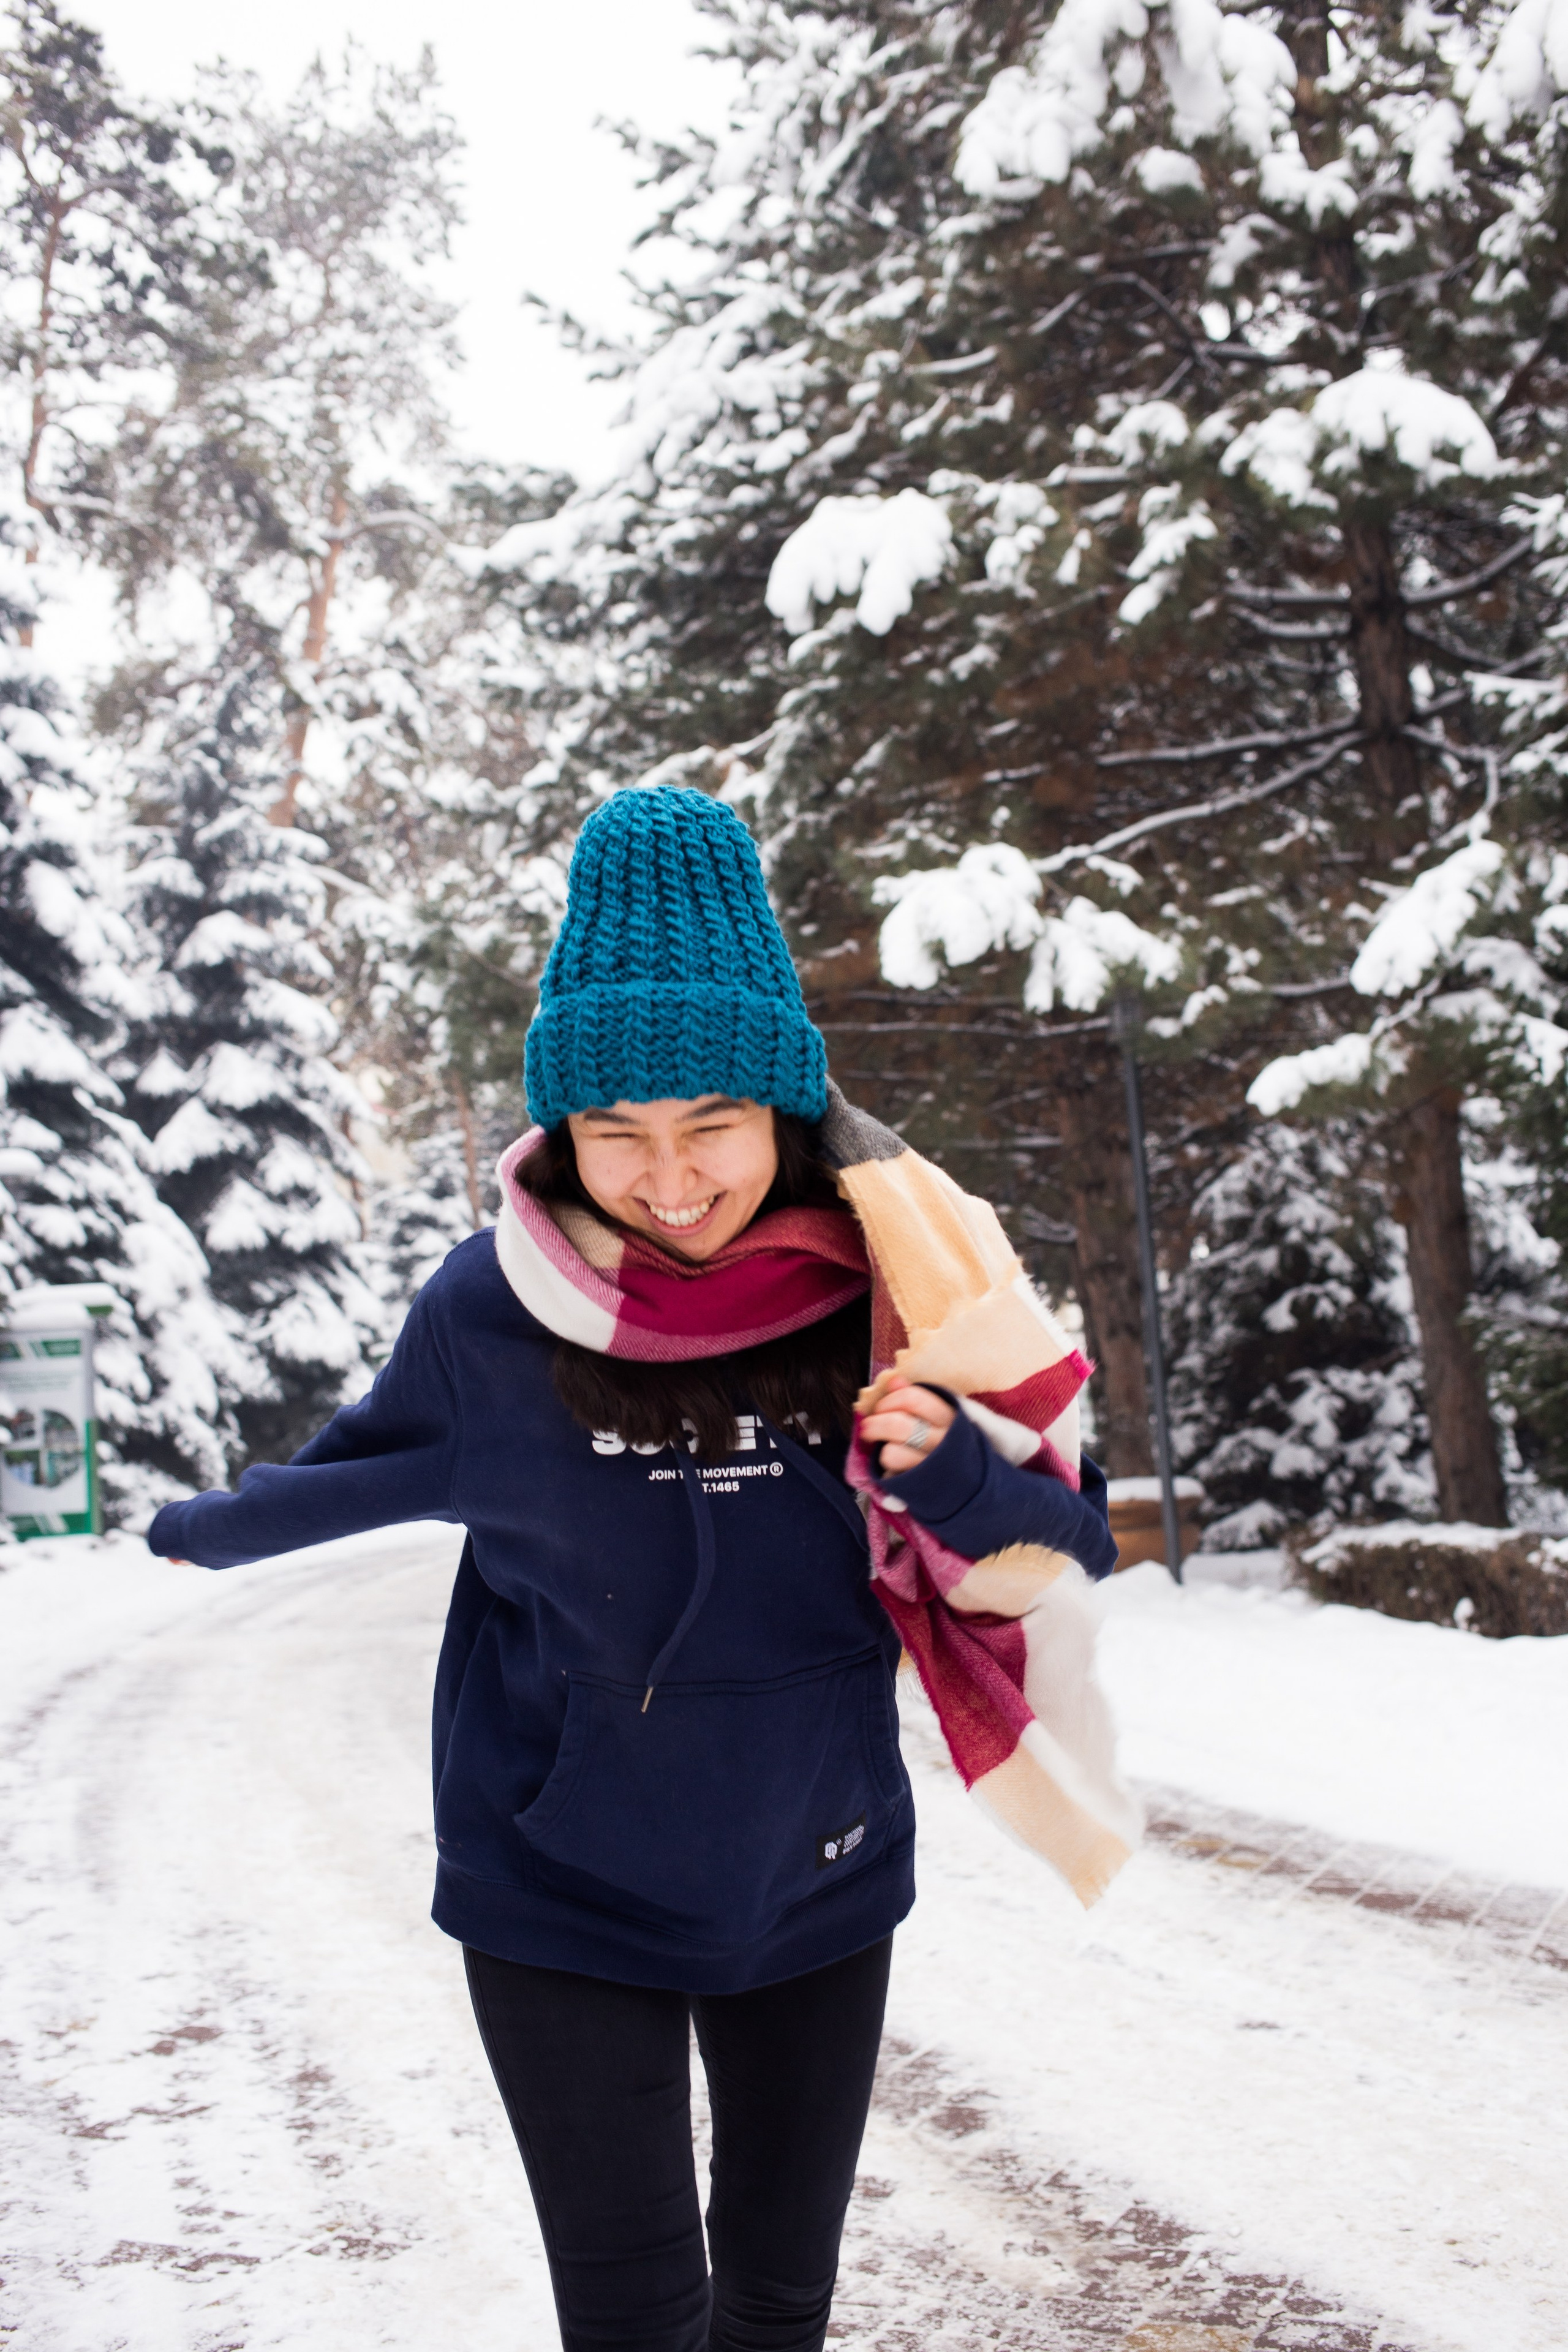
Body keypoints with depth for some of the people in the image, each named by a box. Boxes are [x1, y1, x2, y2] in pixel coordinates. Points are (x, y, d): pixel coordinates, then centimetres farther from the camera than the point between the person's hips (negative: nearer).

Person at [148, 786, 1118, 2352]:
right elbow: (368, 1467, 7)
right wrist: (201, 1529, 24)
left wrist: (953, 1480, -26)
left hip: (816, 1888, 2)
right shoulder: (495, 1309, -14)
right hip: (564, 1904, -2)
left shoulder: (880, 1293, -12)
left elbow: (1070, 1547, -5)